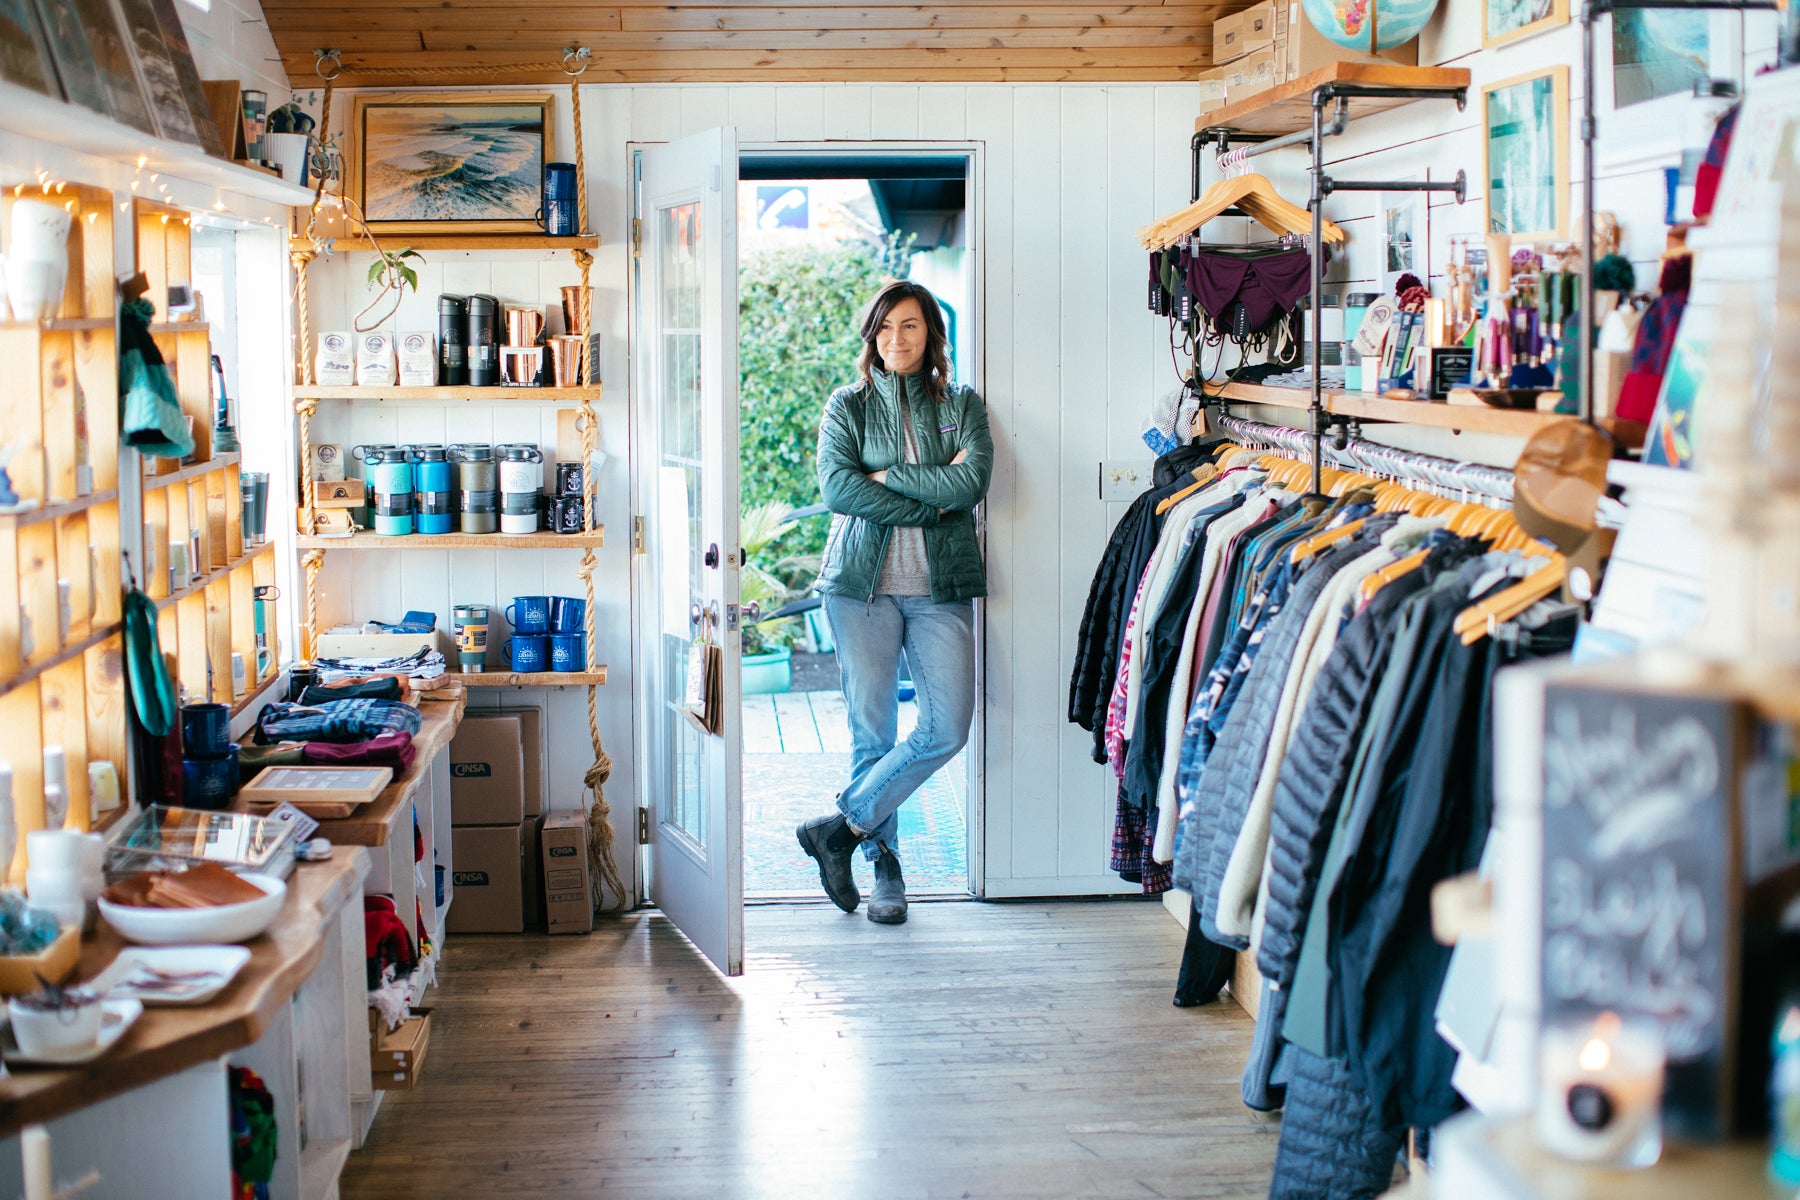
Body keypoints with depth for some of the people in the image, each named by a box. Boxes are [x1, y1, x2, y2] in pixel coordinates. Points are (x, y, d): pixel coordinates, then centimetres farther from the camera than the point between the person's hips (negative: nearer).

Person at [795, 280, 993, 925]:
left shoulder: (962, 404, 10)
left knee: (948, 727, -10)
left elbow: (973, 480, -7)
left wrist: (889, 474, -8)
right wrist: (932, 504, -11)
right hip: (862, 582, -1)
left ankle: (841, 826, 3)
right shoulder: (848, 405, 7)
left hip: (941, 586, 1)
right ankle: (883, 861, 15)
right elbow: (836, 486, -9)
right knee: (872, 729, 1)